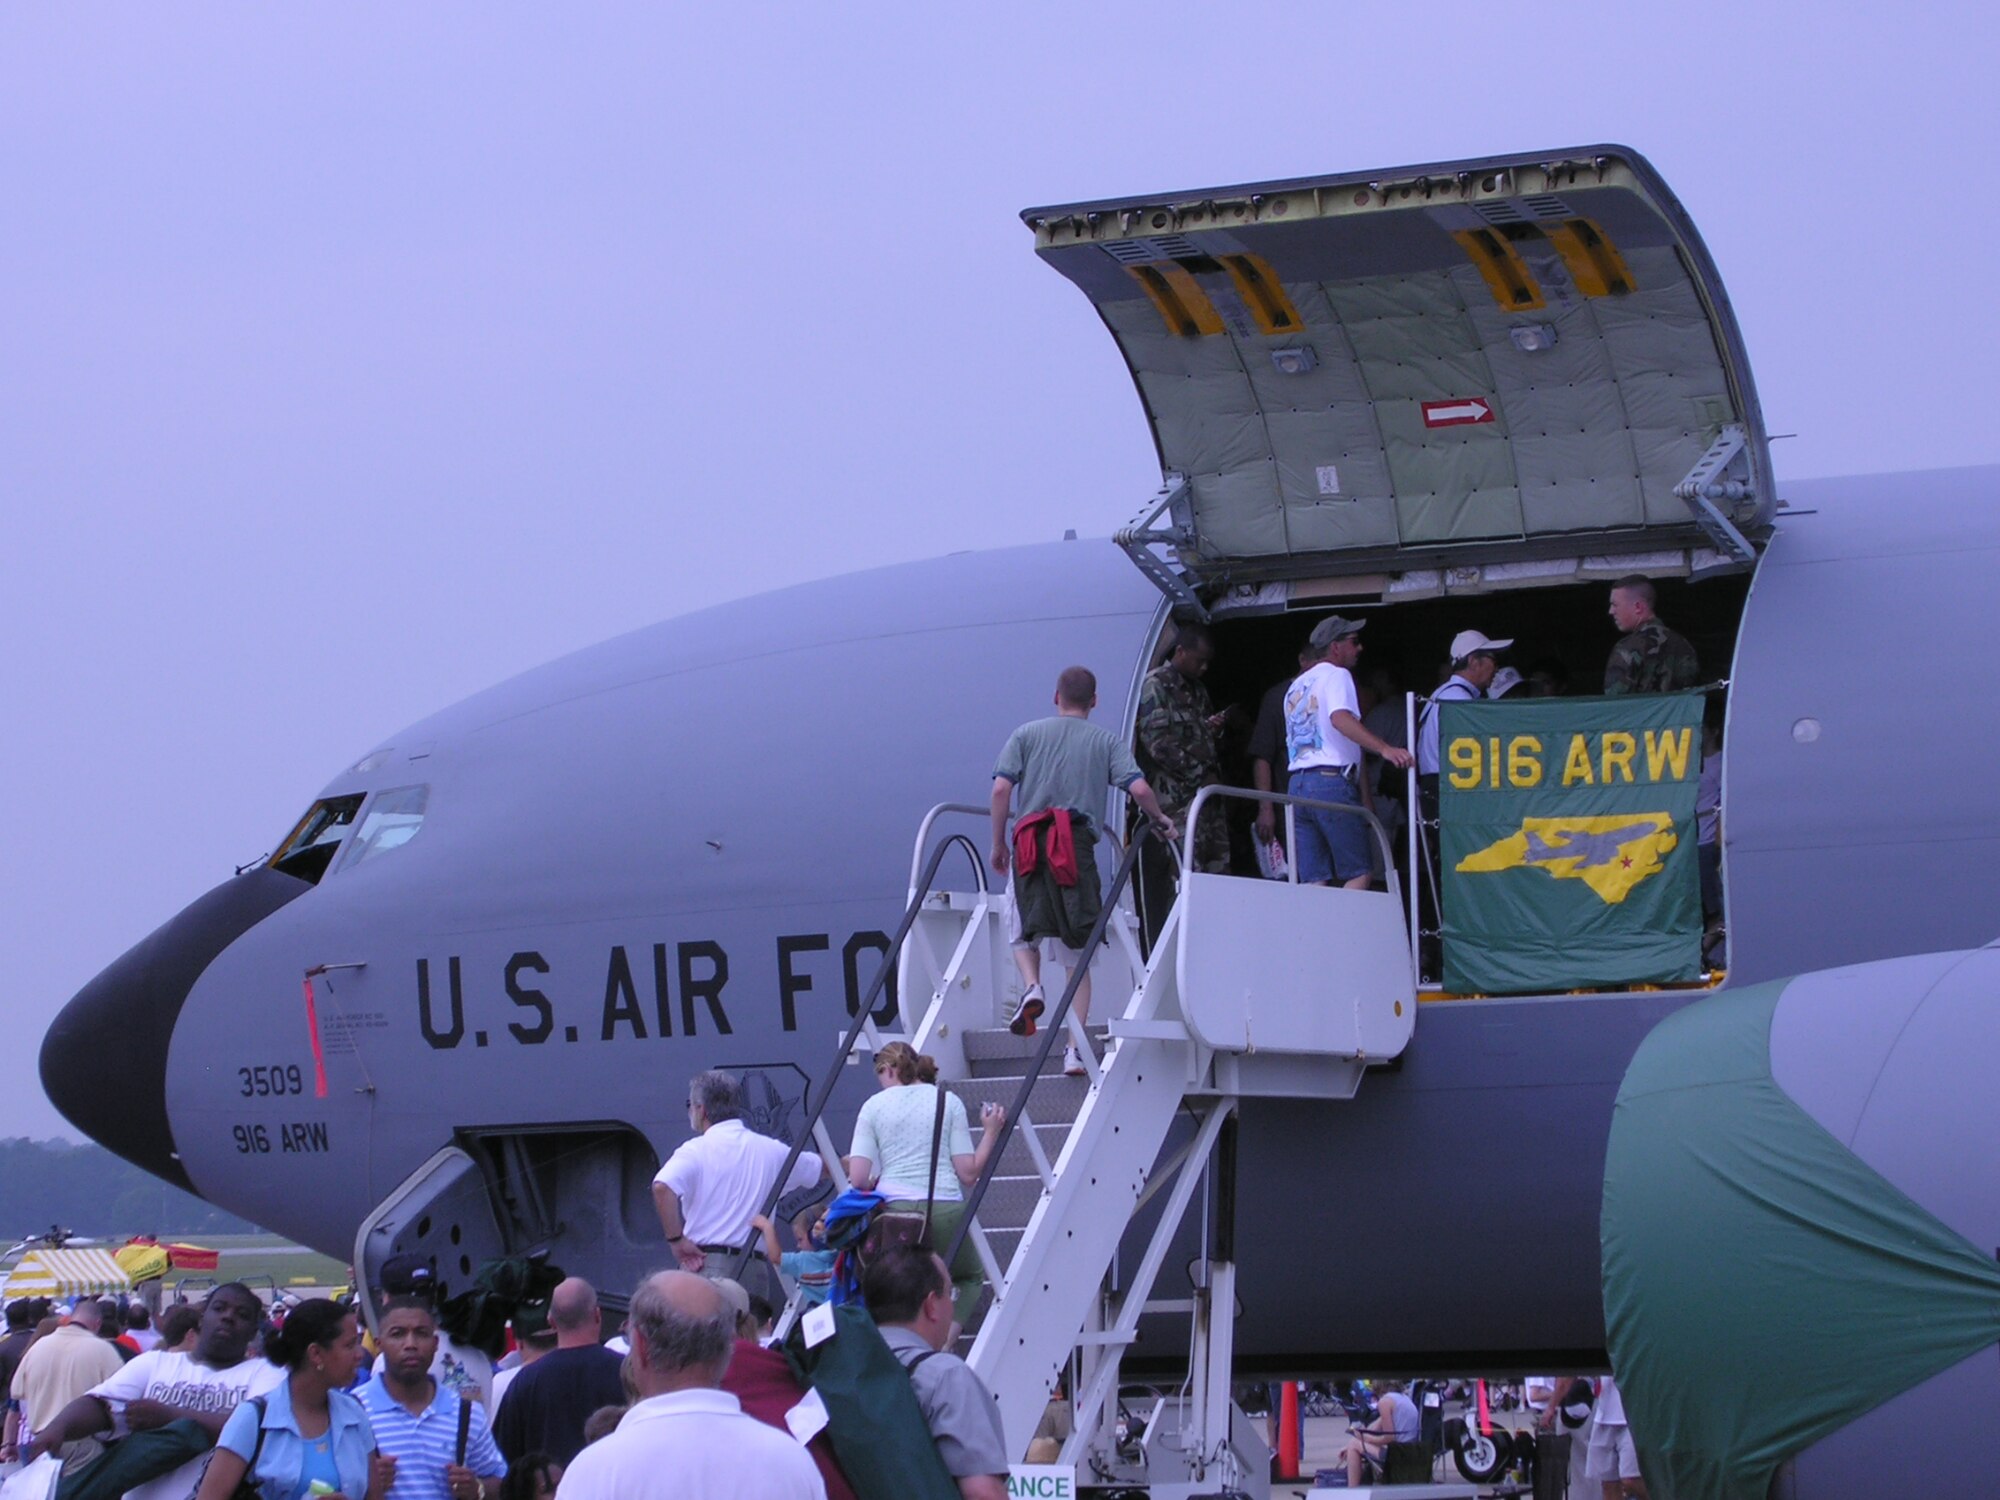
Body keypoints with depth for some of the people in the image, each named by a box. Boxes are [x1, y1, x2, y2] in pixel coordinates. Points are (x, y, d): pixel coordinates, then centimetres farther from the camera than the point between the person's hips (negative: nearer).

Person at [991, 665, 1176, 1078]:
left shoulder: (1026, 734, 11)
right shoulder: (1105, 741, 11)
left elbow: (1001, 788, 0)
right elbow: (1138, 788, -1)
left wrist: (998, 844, 8)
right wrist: (1160, 820, 18)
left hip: (1030, 844, 0)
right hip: (1078, 844, 0)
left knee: (1025, 934, 18)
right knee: (1079, 953, 6)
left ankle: (1031, 986, -14)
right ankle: (1075, 1048, -3)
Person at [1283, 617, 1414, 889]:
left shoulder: (1296, 686, 24)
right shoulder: (1336, 675, -2)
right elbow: (1340, 718, -21)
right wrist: (1384, 748, -32)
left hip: (1298, 784, 8)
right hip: (1332, 782, -8)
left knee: (1313, 881, 3)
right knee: (1360, 874, -5)